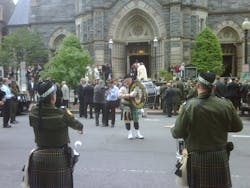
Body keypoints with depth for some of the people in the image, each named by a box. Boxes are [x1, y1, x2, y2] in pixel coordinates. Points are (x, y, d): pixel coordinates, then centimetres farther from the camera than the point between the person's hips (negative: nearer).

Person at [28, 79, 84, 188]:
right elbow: (76, 125, -2)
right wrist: (80, 128, 21)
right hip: (59, 158, -4)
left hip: (39, 157, 4)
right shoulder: (61, 114, -19)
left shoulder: (33, 112, -9)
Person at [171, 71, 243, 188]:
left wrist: (172, 129, 11)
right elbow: (237, 127, 4)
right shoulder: (226, 105, -9)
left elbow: (177, 133, -12)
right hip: (220, 158, 2)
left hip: (197, 158, -2)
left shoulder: (188, 106, -16)